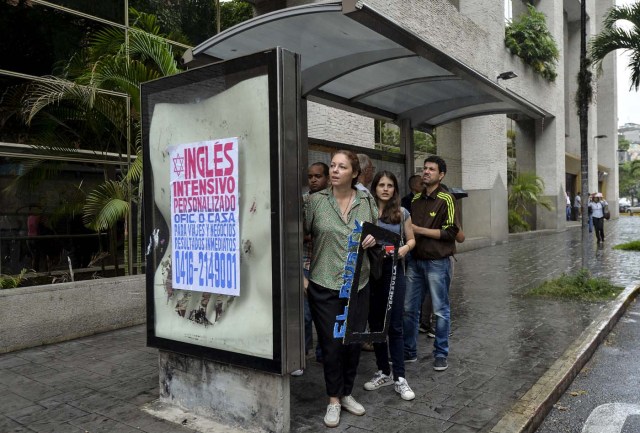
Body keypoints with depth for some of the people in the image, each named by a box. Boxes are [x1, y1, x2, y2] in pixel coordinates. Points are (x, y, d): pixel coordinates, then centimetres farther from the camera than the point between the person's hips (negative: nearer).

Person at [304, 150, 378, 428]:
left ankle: (346, 394, 33)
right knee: (331, 344, 5)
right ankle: (333, 400, 24)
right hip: (324, 285, -2)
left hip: (358, 284, 3)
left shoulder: (366, 201, 3)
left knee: (354, 342, 12)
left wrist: (374, 238, -7)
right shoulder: (316, 201, -5)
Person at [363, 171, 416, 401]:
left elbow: (411, 239, 10)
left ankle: (399, 377, 8)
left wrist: (405, 248, -11)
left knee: (395, 325, -1)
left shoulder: (402, 213, 3)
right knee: (375, 324, 10)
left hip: (393, 270, -1)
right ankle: (383, 372, 25)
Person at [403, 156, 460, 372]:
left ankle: (441, 354, 19)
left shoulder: (446, 199, -7)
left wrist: (419, 230, -15)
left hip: (437, 262, -6)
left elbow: (451, 232, -14)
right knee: (409, 309, 9)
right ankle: (409, 351, 23)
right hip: (415, 261, 6)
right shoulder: (415, 199, 11)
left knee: (440, 310, 5)